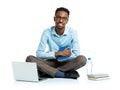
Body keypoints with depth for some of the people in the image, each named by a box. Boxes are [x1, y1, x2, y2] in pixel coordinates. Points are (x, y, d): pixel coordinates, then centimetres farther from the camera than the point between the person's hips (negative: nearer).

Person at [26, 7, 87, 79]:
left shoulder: (72, 32, -9)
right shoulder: (47, 32, -8)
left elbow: (76, 55, -15)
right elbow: (39, 54, -13)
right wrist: (58, 53, -22)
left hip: (66, 63, -1)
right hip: (51, 63, 1)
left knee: (82, 59, -31)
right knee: (30, 58, -24)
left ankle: (47, 72, -27)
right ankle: (64, 74, -34)